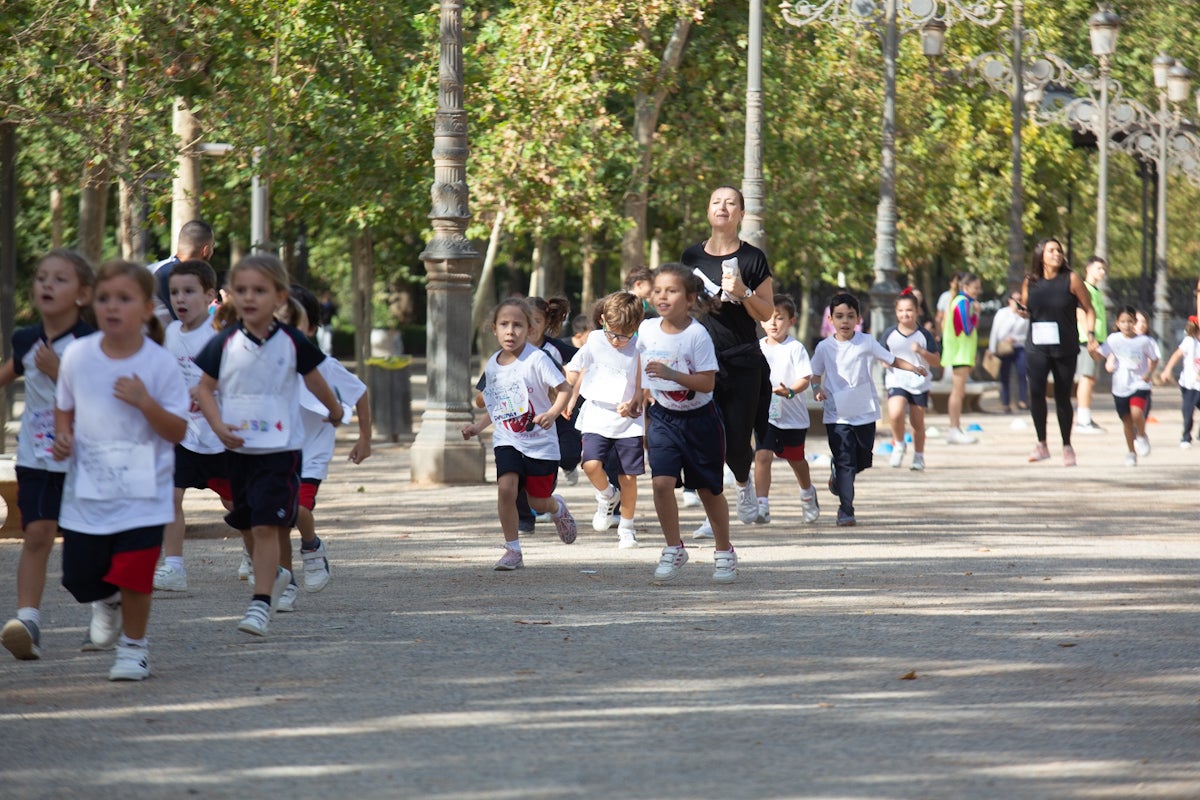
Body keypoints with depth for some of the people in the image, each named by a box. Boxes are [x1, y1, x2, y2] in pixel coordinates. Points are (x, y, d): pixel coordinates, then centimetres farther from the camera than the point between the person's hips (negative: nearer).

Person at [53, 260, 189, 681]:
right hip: (86, 489, 3)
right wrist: (62, 435, -4)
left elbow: (177, 432, -9)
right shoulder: (77, 355, -2)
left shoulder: (160, 364, -10)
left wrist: (145, 402, -24)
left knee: (133, 574, -6)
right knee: (79, 575, 6)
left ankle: (134, 645, 18)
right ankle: (108, 601, 42)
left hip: (142, 492, -3)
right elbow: (64, 406, 15)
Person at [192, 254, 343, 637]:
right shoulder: (225, 343, -2)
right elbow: (205, 387, 4)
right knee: (247, 526, 15)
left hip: (280, 448, -3)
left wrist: (335, 411, 28)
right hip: (238, 448, 3)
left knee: (267, 525, -13)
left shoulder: (293, 342, -4)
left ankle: (261, 602, -12)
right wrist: (218, 425, -12)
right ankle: (275, 576, 40)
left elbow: (314, 379, 12)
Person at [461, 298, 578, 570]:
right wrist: (478, 427, 8)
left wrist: (552, 413, -32)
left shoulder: (536, 359, -14)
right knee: (506, 487, -19)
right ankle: (513, 550, -7)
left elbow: (565, 388, -15)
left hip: (540, 442, -3)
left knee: (538, 502, 6)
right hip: (507, 441, 3)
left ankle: (558, 509, 45)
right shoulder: (492, 365, 4)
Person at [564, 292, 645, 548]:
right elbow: (578, 369, 16)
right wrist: (571, 399, 15)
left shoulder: (639, 349, -8)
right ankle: (607, 496, 13)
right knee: (591, 464, -20)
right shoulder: (595, 340, -2)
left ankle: (627, 527, 22)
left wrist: (632, 404, -13)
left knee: (628, 477, 2)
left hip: (628, 421, -1)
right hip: (596, 418, 1)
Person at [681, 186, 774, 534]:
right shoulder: (692, 256, 9)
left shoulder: (752, 258, 1)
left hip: (742, 362, -2)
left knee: (736, 442, -3)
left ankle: (744, 481, 32)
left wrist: (743, 293, -15)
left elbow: (767, 314, 0)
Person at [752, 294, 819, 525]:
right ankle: (762, 505, -18)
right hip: (765, 413, 2)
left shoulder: (795, 349, -8)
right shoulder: (757, 348, 3)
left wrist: (790, 391, -33)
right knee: (762, 455, -16)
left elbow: (805, 378, -16)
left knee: (795, 458, 16)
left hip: (793, 414, -2)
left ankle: (808, 493, 45)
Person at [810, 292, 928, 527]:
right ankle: (846, 511, -5)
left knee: (863, 460, 10)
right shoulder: (824, 347, -1)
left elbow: (892, 360, 1)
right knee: (844, 462, -9)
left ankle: (837, 475, 42)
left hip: (865, 413, 2)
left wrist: (914, 368, -14)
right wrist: (817, 388, -12)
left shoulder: (866, 343, -1)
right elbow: (816, 374, 8)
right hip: (837, 415, -2)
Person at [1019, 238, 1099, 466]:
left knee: (1062, 396, 5)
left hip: (1066, 348, -1)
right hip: (1037, 347, 1)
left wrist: (1091, 335, -8)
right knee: (1036, 390, -18)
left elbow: (1088, 309, 4)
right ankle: (1041, 444, -7)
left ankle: (1067, 446, 21)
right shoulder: (1030, 283, 4)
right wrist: (1021, 311, -7)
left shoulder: (1071, 280, -2)